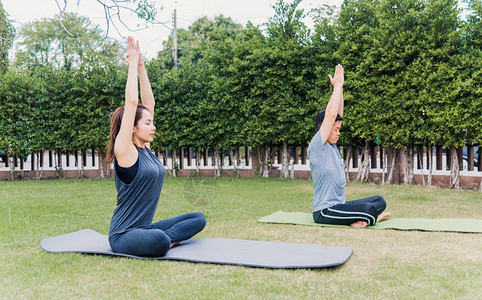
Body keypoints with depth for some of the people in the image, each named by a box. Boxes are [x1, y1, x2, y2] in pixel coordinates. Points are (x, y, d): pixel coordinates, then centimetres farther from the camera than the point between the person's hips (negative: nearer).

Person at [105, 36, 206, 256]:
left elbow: (148, 102, 7)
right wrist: (133, 63, -14)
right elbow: (132, 103, -22)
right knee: (159, 241, -40)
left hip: (146, 228, 9)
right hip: (123, 236, -9)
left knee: (198, 219, 4)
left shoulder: (145, 149, 8)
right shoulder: (125, 151, -13)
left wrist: (141, 66, 5)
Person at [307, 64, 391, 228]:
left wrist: (340, 87, 7)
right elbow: (330, 114, -20)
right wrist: (337, 86, -13)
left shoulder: (332, 146, 11)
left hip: (338, 206, 10)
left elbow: (338, 114, 12)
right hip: (324, 212, -10)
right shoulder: (316, 147, -13)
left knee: (380, 201, 9)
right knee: (369, 208, -28)